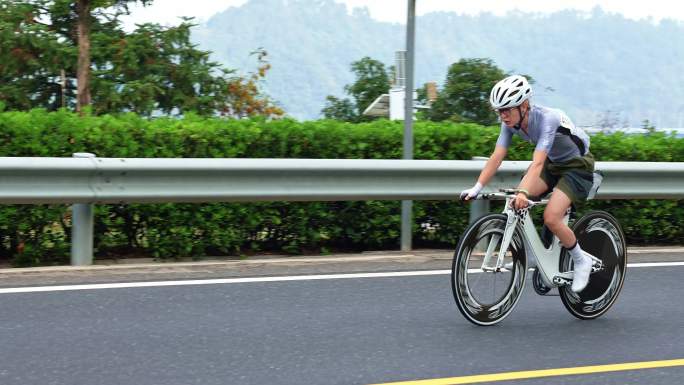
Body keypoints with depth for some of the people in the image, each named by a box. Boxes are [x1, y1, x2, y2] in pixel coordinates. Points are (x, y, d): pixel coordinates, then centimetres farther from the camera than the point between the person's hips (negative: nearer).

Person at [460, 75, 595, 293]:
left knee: (551, 218, -23)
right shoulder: (511, 122, -13)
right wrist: (477, 188, -28)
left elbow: (537, 162, -43)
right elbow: (497, 156, -18)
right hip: (553, 164, 7)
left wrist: (524, 193, -56)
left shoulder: (547, 119, -33)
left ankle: (581, 260, 0)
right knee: (515, 200, -16)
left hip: (577, 166, -7)